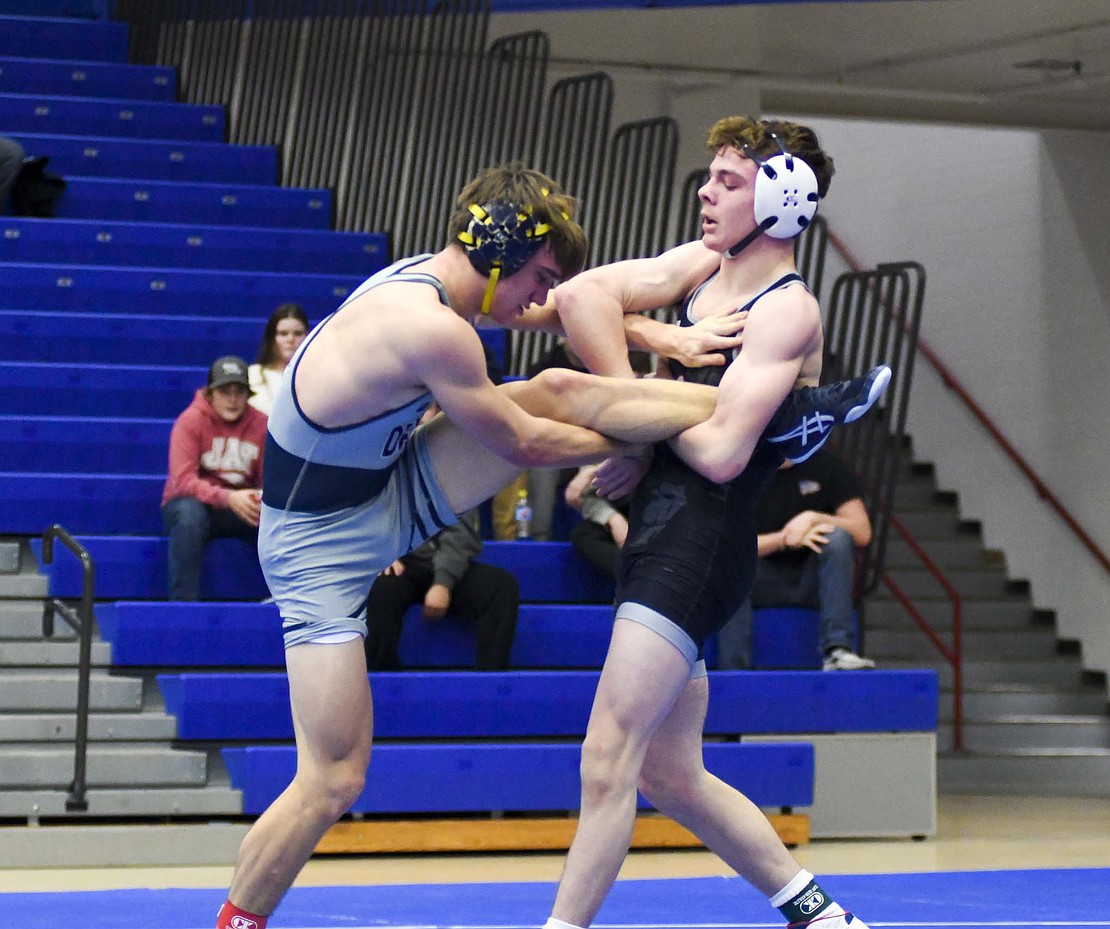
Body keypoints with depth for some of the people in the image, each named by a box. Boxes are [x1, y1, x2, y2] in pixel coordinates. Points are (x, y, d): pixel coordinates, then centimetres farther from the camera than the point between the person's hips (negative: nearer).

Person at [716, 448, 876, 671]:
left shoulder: (824, 464, 2)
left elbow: (862, 532, -5)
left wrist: (813, 519, -20)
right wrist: (783, 539, -24)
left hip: (813, 580, 1)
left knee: (838, 538, -27)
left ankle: (836, 650, -36)